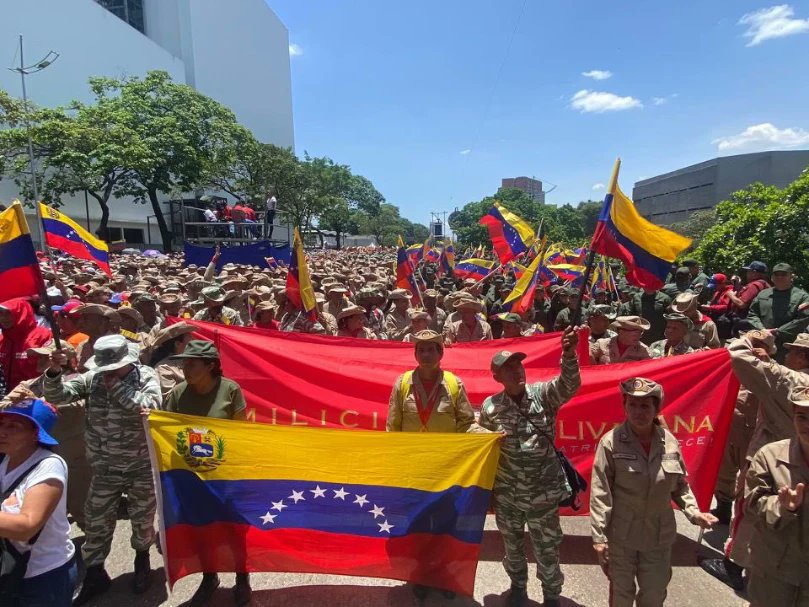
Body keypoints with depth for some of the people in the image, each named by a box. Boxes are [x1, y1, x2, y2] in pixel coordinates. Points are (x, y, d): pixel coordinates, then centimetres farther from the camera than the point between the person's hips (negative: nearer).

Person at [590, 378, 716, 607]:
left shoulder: (670, 442, -5)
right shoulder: (611, 442, -17)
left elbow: (680, 485, 8)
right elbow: (600, 493, -14)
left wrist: (693, 512, -8)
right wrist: (599, 536, -13)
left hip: (659, 534, 3)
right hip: (620, 535, -3)